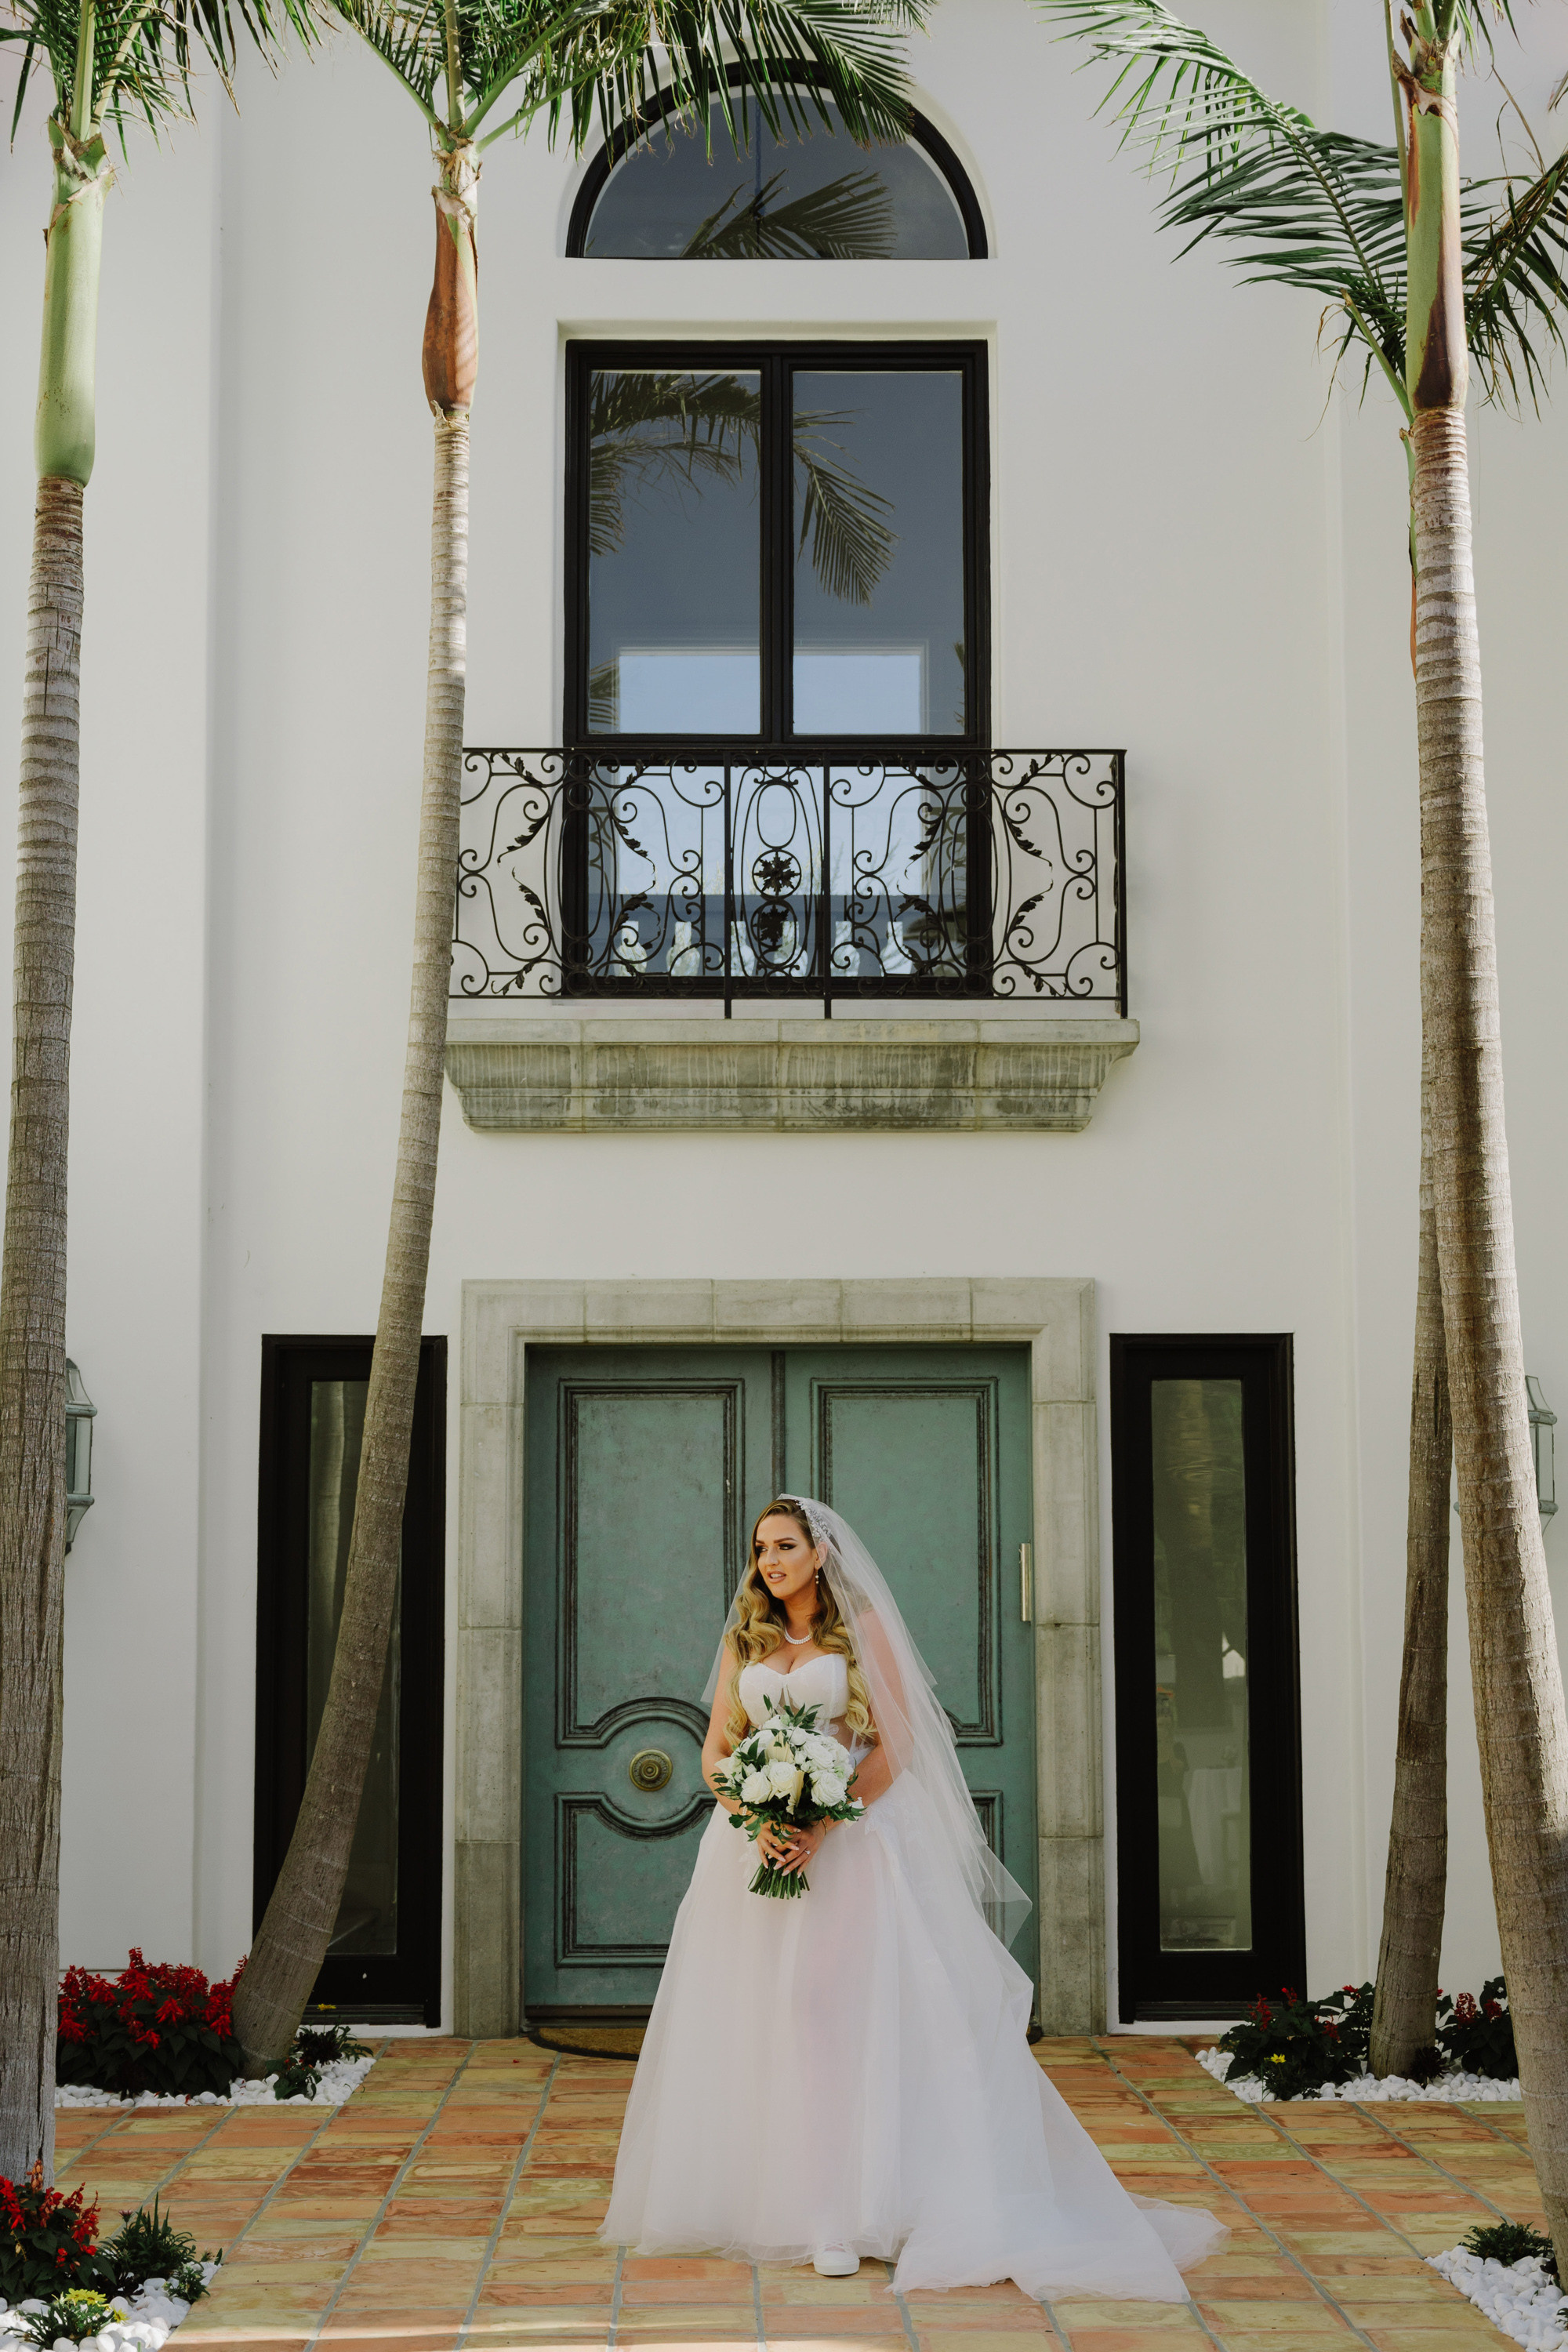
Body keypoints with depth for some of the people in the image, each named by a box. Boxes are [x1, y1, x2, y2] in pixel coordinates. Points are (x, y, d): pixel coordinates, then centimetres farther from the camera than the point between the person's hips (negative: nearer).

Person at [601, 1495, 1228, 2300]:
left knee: (830, 2005, -13)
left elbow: (891, 1749, -4)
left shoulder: (863, 1630, 1)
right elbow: (715, 1749, 8)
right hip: (753, 1840, 4)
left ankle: (839, 2212, -11)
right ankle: (755, 2196, 11)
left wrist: (821, 1827, -16)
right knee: (749, 2015, 2)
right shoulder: (743, 1640, 14)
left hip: (847, 1840, -4)